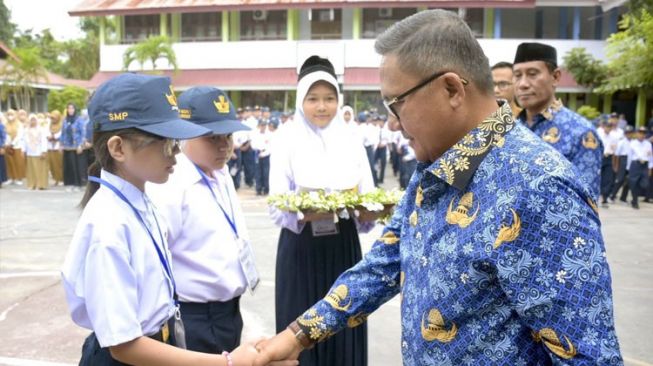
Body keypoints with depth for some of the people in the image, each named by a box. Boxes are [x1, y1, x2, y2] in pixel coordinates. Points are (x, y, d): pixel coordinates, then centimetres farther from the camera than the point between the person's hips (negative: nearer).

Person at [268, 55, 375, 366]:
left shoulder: (350, 141, 5)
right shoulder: (286, 140, -4)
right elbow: (277, 208, -9)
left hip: (344, 247, 3)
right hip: (301, 250, -2)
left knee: (344, 331, 9)